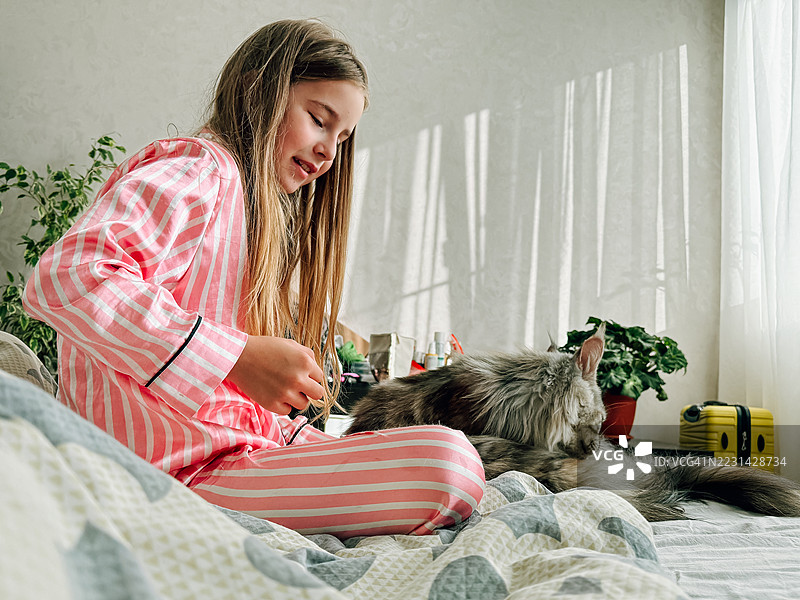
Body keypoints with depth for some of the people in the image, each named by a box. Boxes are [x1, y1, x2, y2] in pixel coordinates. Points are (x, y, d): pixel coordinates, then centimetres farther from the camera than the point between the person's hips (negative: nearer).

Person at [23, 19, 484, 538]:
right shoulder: (197, 167, -5)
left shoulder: (265, 213, 25)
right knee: (447, 463, -25)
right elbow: (65, 279, -25)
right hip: (188, 473, -10)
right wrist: (241, 357, -26)